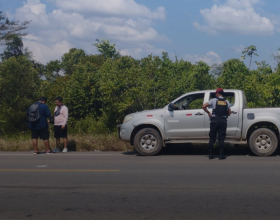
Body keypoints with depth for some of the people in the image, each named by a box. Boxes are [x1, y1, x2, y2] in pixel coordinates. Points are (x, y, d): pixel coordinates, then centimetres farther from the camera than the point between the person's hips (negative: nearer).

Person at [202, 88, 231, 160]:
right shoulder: (226, 102, 9)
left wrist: (208, 113, 5)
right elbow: (229, 113, 10)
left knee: (212, 138, 6)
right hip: (223, 121, 2)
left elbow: (204, 106, -8)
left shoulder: (214, 100, 0)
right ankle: (221, 155, -2)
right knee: (221, 138, 3)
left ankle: (210, 154, 6)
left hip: (214, 120, -2)